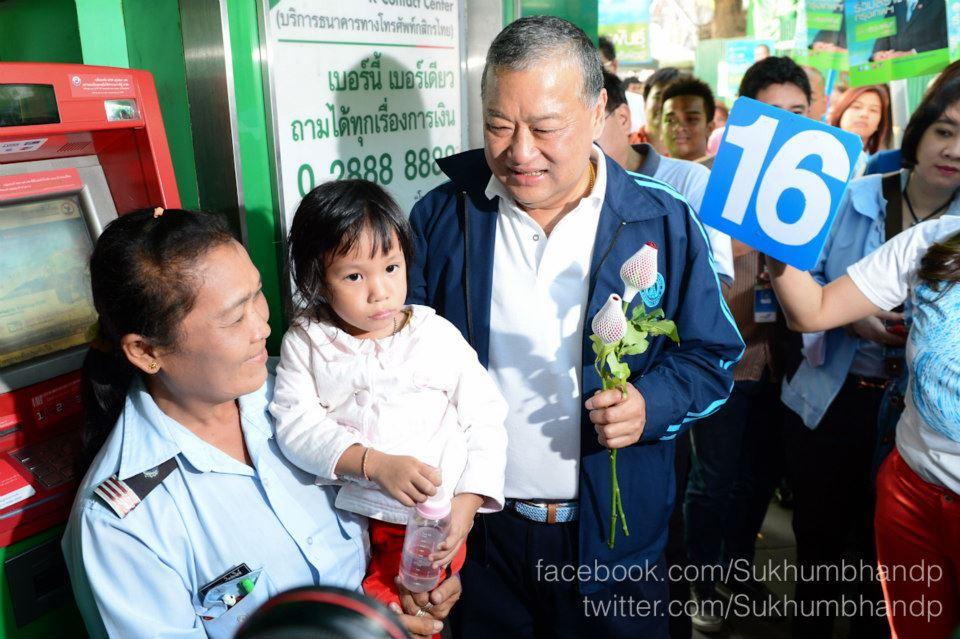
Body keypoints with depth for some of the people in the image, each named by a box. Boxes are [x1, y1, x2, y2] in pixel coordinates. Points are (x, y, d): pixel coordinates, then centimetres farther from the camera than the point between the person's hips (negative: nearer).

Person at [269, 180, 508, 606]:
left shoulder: (438, 336, 0)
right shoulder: (306, 341, 1)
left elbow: (485, 422, 2)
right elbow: (295, 424, -11)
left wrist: (468, 501, -10)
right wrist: (375, 464, -24)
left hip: (431, 524, -1)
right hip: (346, 518, 1)